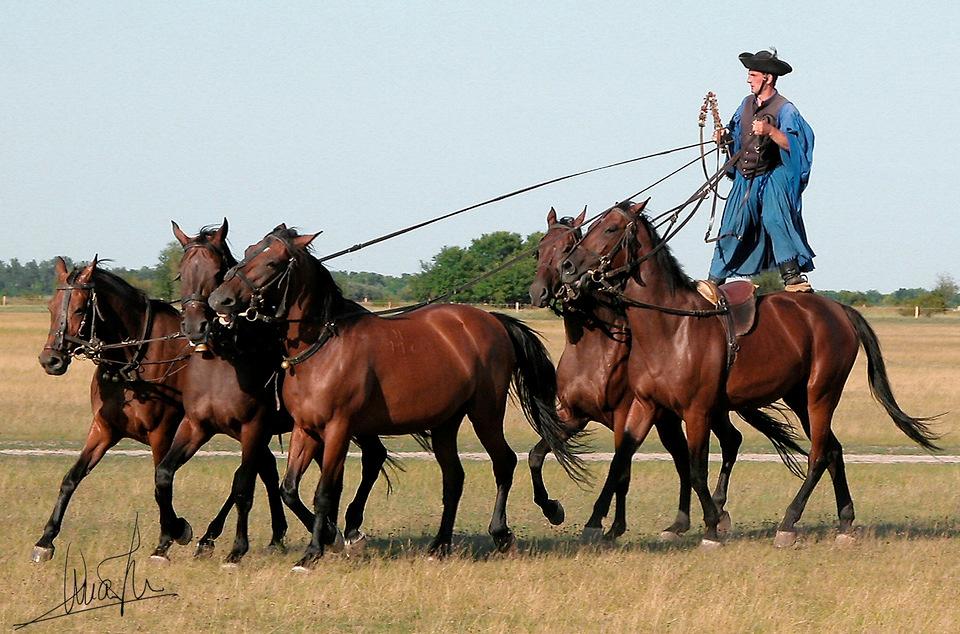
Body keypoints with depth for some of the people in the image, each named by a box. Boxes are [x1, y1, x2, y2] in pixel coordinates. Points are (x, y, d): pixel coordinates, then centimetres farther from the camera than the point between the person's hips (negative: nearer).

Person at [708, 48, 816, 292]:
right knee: (731, 229, 7)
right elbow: (736, 135, 25)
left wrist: (770, 131, -34)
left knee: (775, 219, -26)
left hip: (772, 179, -6)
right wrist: (725, 136, 3)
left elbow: (792, 144, -20)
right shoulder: (747, 104, 11)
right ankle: (714, 281, 18)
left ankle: (793, 278, -29)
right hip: (745, 180, 6)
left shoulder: (785, 110, -10)